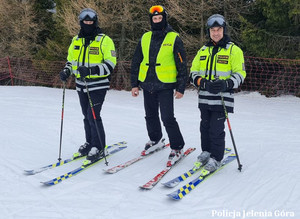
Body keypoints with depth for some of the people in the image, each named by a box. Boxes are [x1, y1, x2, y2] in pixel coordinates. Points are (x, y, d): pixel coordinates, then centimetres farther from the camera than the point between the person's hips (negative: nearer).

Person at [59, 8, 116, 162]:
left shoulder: (104, 40, -8)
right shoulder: (76, 40, 10)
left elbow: (110, 64, -14)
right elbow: (71, 60, 21)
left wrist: (91, 70, -27)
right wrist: (66, 71, -1)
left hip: (98, 85, -6)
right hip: (81, 85, 6)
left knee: (93, 116, -10)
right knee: (87, 116, 14)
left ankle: (99, 148, 1)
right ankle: (90, 143, 28)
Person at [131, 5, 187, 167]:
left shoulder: (174, 38, -3)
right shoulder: (145, 38, 9)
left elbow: (182, 65, -3)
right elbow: (136, 62, 15)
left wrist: (181, 88, -6)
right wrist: (134, 84, 11)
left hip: (165, 85, -5)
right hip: (148, 85, 5)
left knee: (167, 118, -9)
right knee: (151, 116, 15)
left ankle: (177, 148, 5)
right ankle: (156, 140, 38)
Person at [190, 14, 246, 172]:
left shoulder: (234, 50, 1)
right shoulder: (203, 51, 14)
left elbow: (240, 74, -3)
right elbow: (193, 73, 12)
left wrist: (225, 84, -22)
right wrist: (203, 83, -10)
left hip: (222, 98, -4)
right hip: (204, 97, 5)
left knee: (216, 129, -6)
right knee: (205, 127, 11)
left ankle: (216, 158, 9)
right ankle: (206, 152, 29)